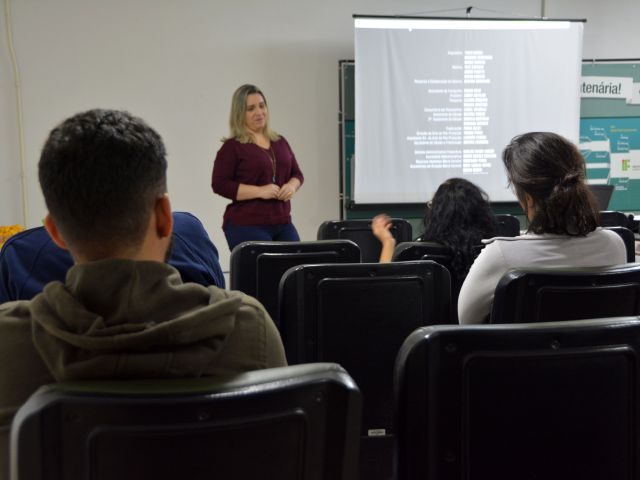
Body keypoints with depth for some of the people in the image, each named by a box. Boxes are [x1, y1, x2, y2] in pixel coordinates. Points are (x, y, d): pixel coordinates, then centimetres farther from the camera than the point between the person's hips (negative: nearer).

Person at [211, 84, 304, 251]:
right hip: (246, 226, -6)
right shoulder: (232, 146, -4)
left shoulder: (280, 142, 14)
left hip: (283, 223, 6)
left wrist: (291, 186, -4)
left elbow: (297, 173, 21)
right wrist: (260, 191, -17)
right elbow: (219, 184, -10)